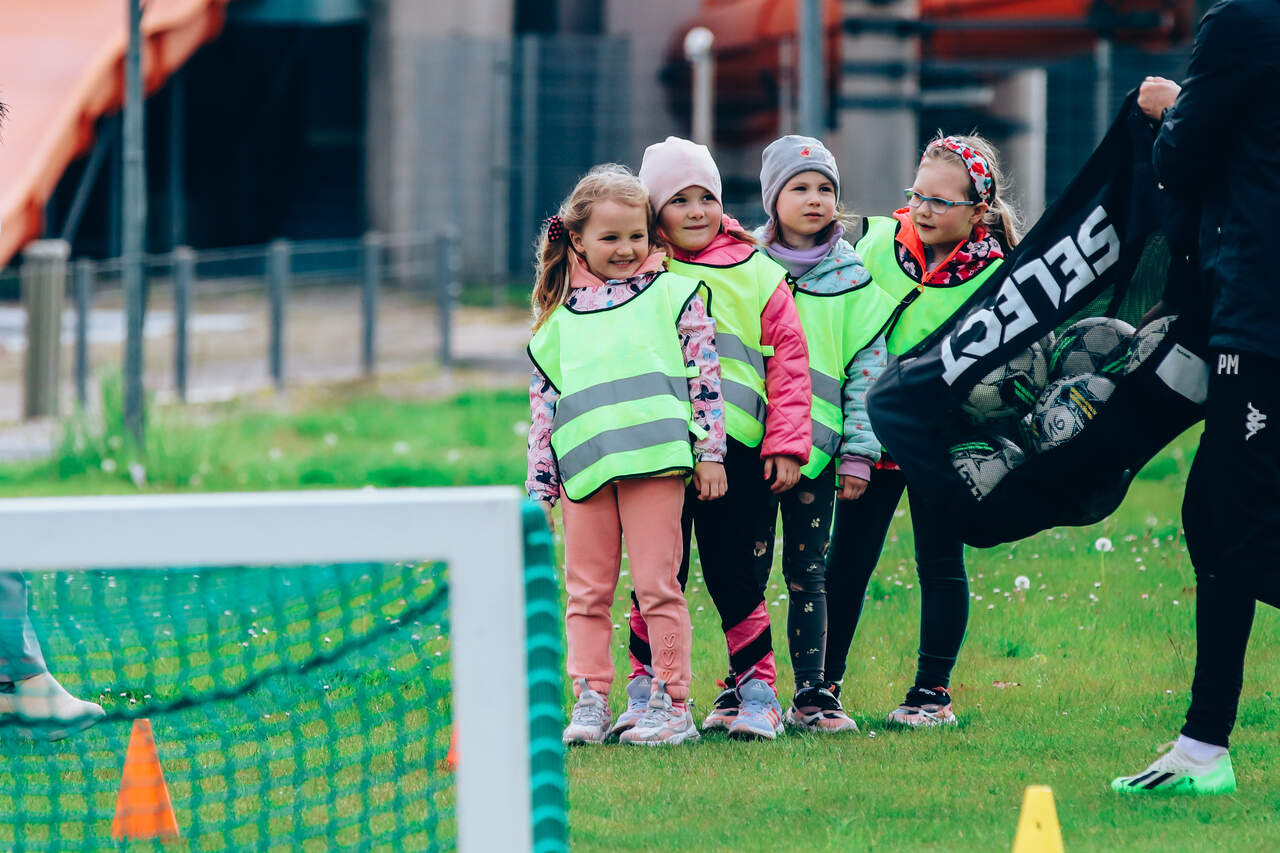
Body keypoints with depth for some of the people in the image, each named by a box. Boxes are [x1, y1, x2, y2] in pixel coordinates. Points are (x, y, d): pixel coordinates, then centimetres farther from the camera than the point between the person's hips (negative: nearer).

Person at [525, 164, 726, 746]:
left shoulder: (671, 295, 7)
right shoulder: (558, 319, 15)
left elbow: (705, 374, 5)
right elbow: (543, 407, 17)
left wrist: (710, 451, -1)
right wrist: (538, 486, 14)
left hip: (653, 458, -3)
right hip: (583, 468, 3)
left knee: (656, 586, -4)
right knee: (586, 593, 5)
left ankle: (672, 705, 0)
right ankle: (589, 703, 10)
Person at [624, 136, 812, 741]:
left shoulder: (758, 276, 7)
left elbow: (788, 362, 7)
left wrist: (786, 444, -1)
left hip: (738, 452, 0)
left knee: (736, 579, 1)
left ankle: (755, 692, 13)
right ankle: (646, 693, 14)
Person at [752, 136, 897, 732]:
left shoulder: (851, 277, 3)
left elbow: (869, 367, 3)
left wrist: (858, 453, -2)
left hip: (816, 447, 0)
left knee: (807, 572, 3)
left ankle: (811, 694, 7)